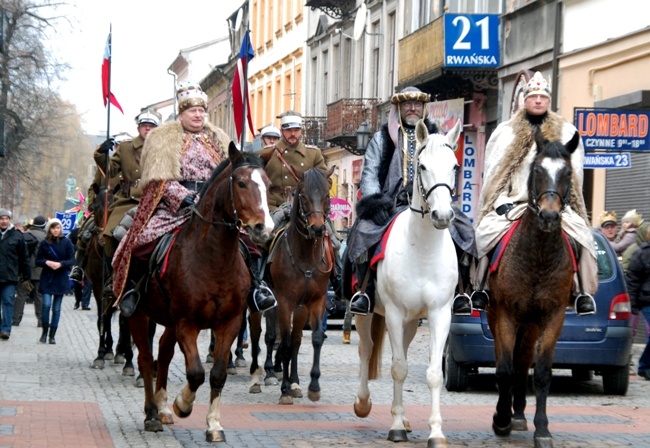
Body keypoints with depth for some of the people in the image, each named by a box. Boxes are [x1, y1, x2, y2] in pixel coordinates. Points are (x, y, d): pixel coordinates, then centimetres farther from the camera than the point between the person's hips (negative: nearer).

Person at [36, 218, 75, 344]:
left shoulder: (66, 242, -2)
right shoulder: (44, 243, 0)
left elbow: (72, 260, -2)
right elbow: (38, 260, 3)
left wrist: (61, 264, -19)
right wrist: (47, 262, -17)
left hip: (61, 279, 0)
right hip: (47, 278, 0)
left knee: (56, 308, 4)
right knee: (46, 304, -13)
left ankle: (52, 335, 11)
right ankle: (44, 331, 4)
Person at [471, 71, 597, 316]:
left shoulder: (567, 132, 14)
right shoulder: (505, 132, 13)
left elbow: (574, 173, 10)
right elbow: (492, 173, 8)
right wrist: (502, 203, -5)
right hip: (512, 203, 0)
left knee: (582, 236, -22)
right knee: (486, 231, -24)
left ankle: (583, 292, -16)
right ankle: (480, 287, -14)